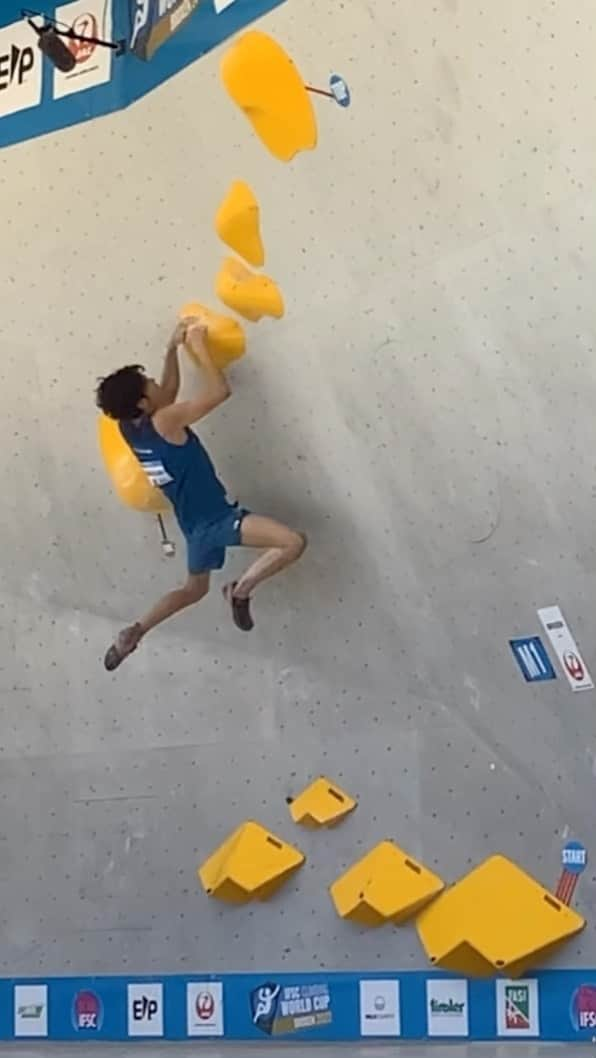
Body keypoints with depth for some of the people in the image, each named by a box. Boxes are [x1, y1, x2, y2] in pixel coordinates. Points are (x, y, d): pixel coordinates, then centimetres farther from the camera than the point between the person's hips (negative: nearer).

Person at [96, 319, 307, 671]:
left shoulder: (130, 428, 3)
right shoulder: (164, 421, -20)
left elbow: (169, 391, 20)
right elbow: (220, 391, -21)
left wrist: (174, 348, 10)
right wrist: (199, 345, -12)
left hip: (196, 524, 9)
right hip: (216, 518, -9)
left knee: (194, 589, 31)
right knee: (294, 542, -20)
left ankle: (135, 631, 25)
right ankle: (241, 590, -8)